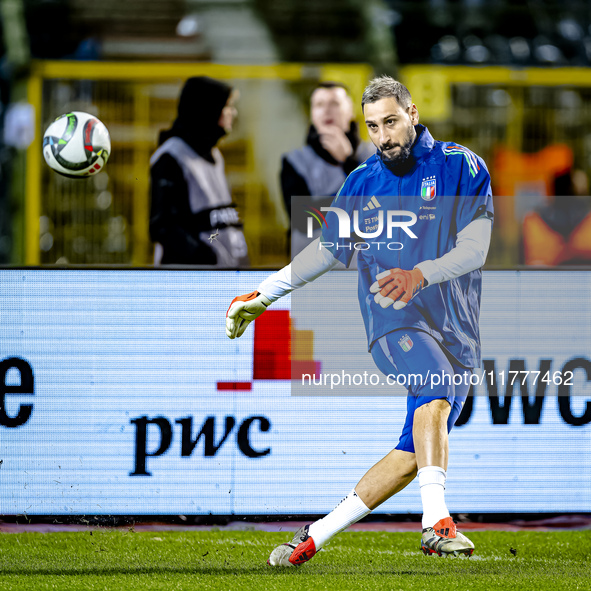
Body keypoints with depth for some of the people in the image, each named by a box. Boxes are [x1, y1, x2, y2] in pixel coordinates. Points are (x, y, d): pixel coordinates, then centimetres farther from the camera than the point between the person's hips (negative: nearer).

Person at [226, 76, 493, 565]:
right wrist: (263, 296, 17)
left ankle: (317, 534, 6)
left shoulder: (460, 167, 3)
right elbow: (328, 251, 21)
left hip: (457, 329, 1)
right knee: (435, 392, -32)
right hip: (395, 320, -1)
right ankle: (437, 522, -44)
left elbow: (474, 248, -6)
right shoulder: (363, 183, 13)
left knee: (412, 456, -5)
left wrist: (420, 274, -22)